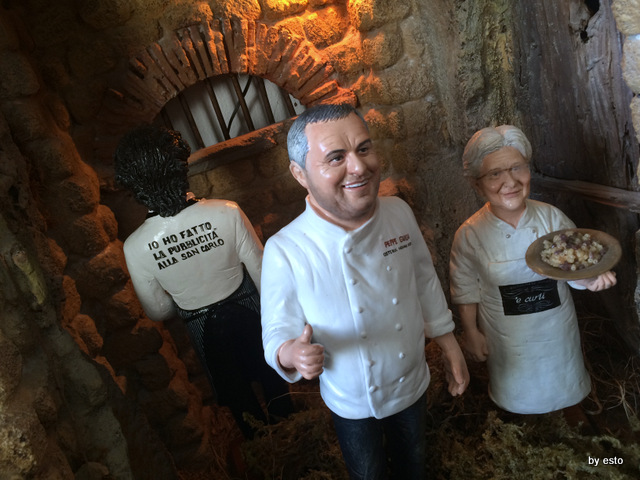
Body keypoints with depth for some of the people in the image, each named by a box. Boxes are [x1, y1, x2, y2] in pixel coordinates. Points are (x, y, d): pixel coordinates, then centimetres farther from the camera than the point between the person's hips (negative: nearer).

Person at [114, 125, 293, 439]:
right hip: (247, 310, 0)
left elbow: (158, 312, -9)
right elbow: (261, 270, -16)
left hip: (203, 328, 1)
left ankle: (257, 437, 54)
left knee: (235, 390, 28)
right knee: (269, 372, 30)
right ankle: (283, 418, 55)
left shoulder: (135, 247, -24)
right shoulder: (227, 213, -30)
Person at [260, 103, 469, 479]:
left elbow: (425, 279, -1)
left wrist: (450, 347, 5)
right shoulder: (285, 251, -30)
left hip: (413, 387, 3)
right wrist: (293, 354, -41)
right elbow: (278, 332, -18)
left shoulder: (399, 212, -17)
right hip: (352, 403, -3)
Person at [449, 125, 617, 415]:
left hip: (557, 332, 2)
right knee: (517, 396, 20)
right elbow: (465, 290, -7)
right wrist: (471, 333, -2)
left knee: (565, 389, 24)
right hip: (508, 341, -1)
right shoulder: (470, 234, -18)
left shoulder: (551, 217, -13)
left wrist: (592, 278, -26)